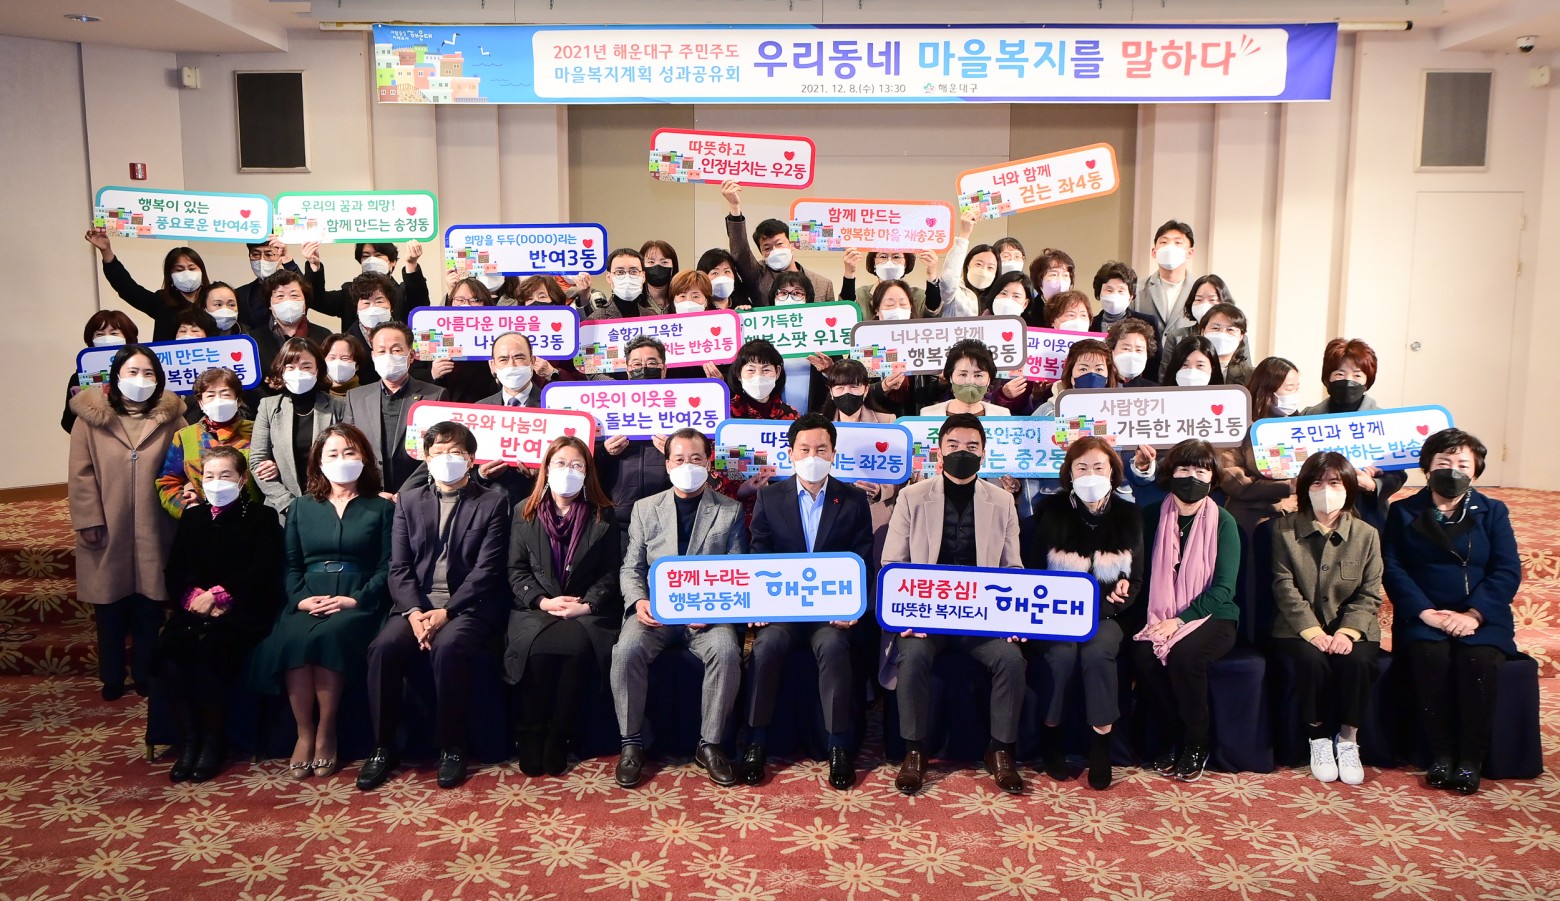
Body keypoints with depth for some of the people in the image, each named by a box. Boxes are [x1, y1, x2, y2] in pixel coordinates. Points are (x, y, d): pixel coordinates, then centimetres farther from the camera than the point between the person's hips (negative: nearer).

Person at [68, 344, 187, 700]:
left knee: (149, 607, 8)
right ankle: (112, 679, 24)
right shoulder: (91, 417, -1)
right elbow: (82, 473, -3)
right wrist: (88, 519, -7)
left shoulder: (171, 417, 3)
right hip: (107, 529, -1)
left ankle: (145, 676, 22)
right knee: (110, 608, 10)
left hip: (154, 530, 1)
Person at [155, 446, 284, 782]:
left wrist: (219, 594, -14)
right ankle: (188, 739, -11)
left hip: (241, 612, -4)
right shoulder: (192, 516, 21)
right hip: (195, 609, 4)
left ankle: (214, 741, -13)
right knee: (167, 651, -26)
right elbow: (174, 571, 12)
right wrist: (194, 596, -8)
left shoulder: (262, 517, 6)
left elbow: (264, 572, -5)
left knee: (209, 649, -32)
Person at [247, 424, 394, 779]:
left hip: (357, 603, -2)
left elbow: (387, 566, 3)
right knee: (290, 639, -31)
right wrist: (300, 598, -8)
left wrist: (356, 599, -13)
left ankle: (326, 734, -20)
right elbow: (291, 564, 12)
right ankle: (304, 733, -18)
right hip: (307, 602, 2)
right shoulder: (302, 507, 20)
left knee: (327, 637, -34)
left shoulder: (381, 508, 12)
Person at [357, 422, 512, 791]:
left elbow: (486, 570, -5)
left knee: (447, 648, -33)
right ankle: (383, 748, -8)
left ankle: (452, 747, -15)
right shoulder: (409, 500, 13)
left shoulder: (493, 503, 4)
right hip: (416, 604, 3)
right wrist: (414, 611, -13)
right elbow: (399, 567, 5)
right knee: (383, 648, -25)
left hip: (468, 605, -3)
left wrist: (446, 612, -17)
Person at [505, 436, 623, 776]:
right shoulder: (526, 514, 12)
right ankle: (530, 737, -11)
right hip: (535, 610, 1)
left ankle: (559, 739, -17)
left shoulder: (603, 515, 10)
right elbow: (516, 570, 6)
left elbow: (611, 572, 5)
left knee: (576, 647, -32)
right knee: (536, 649, -31)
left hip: (587, 611, -1)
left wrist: (587, 605, -10)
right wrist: (543, 601, -10)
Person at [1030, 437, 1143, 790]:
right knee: (1062, 654, -30)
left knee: (1098, 653, -31)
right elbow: (1034, 572, -2)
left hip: (1105, 616, 1)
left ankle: (1101, 746, -18)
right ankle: (1051, 736, -9)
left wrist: (1121, 595, -15)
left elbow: (1136, 581, 5)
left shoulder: (1128, 515, 4)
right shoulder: (1051, 510, -1)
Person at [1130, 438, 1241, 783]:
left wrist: (1180, 620, -20)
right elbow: (1146, 574, 6)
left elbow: (1223, 588, -10)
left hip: (1212, 617, -2)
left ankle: (1196, 744, -11)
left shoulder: (1223, 522, -3)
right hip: (1163, 617, 3)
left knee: (1183, 652, -32)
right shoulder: (1155, 516, 6)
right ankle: (1169, 738, -7)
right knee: (1143, 654, -28)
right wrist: (1157, 618, -13)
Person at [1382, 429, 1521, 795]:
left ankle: (1471, 760, -17)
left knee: (1479, 659, -31)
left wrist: (1473, 615, -16)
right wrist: (1425, 612, -16)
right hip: (1423, 618, 0)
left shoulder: (1493, 512, 11)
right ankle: (1441, 755, -18)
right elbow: (1392, 568, -1)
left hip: (1482, 619, 0)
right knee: (1432, 654, -32)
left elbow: (1508, 572, -1)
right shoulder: (1403, 512, 10)